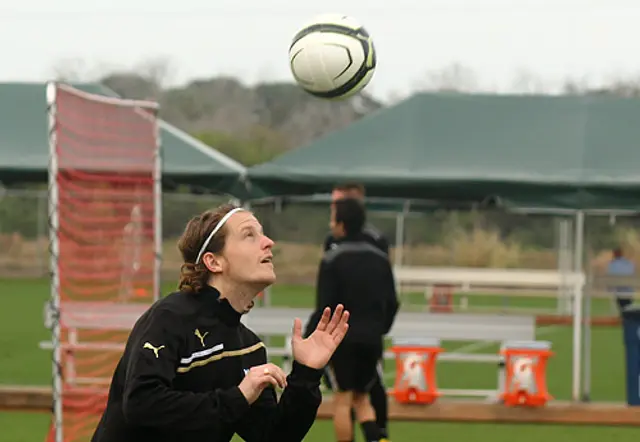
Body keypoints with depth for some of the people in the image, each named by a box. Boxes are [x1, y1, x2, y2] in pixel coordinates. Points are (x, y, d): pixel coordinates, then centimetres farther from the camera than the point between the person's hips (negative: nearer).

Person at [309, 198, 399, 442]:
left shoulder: (332, 259, -10)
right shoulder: (380, 259, 7)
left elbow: (324, 306, -13)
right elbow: (392, 303, 9)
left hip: (342, 337, -5)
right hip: (371, 338, 5)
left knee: (343, 399, 4)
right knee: (361, 397, 16)